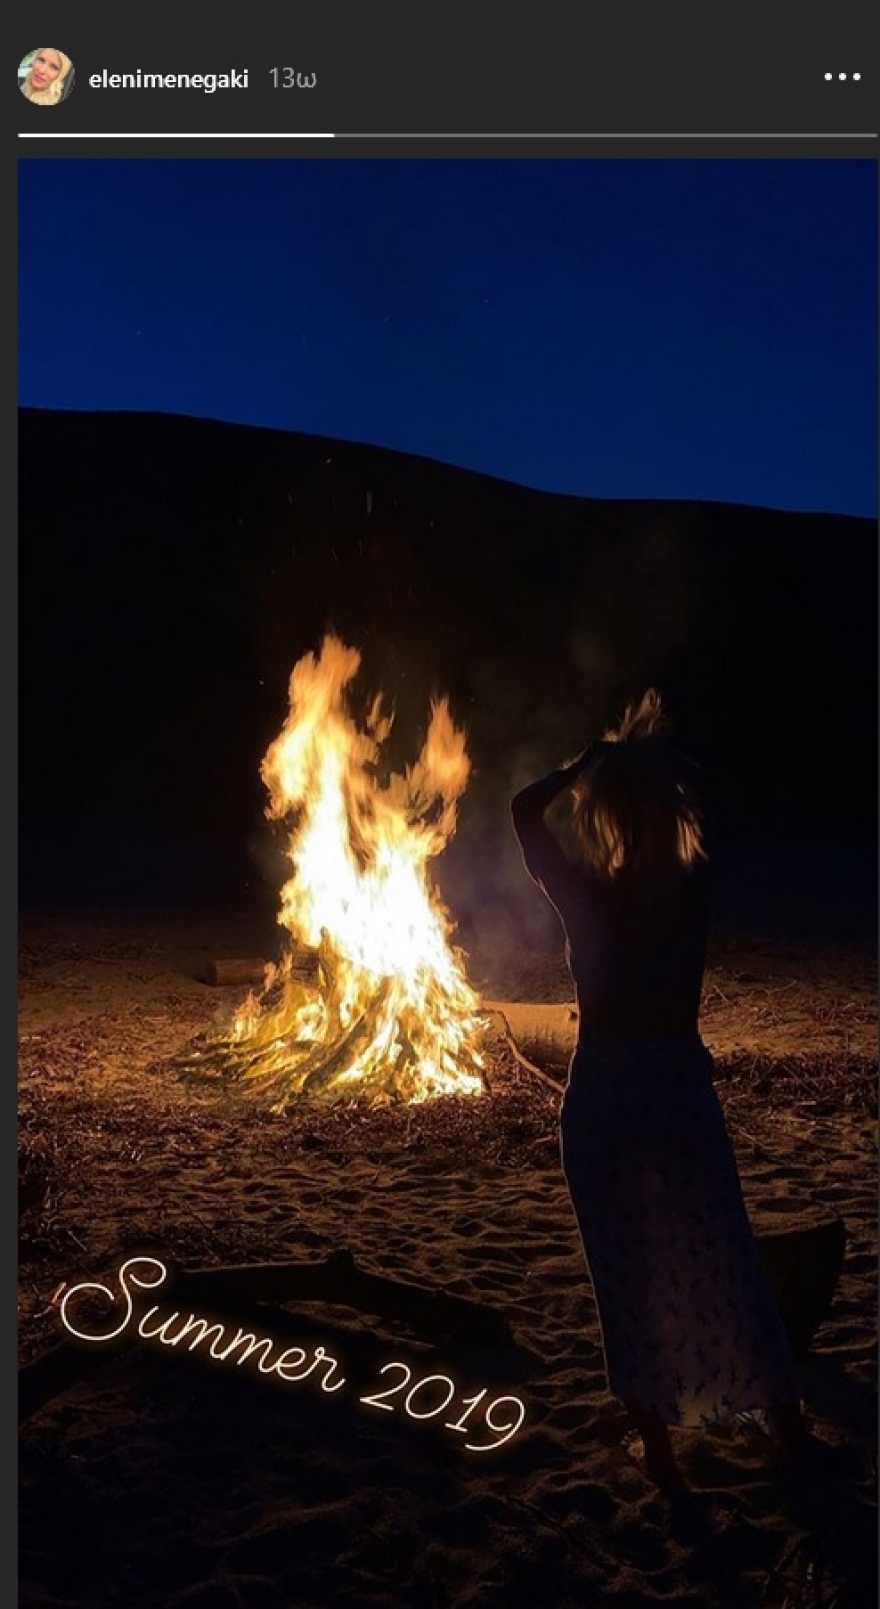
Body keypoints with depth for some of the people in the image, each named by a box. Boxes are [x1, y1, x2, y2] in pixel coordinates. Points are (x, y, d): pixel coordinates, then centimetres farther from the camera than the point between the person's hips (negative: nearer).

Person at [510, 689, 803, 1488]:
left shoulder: (581, 895, -10)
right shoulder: (693, 888, -5)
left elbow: (525, 808, 2)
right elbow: (699, 801, 16)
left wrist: (597, 756, 0)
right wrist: (659, 756, 11)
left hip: (603, 1094, -2)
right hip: (682, 1086, 2)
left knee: (627, 1272, 11)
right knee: (720, 1258, 16)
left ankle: (659, 1445, 20)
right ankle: (784, 1420, 28)